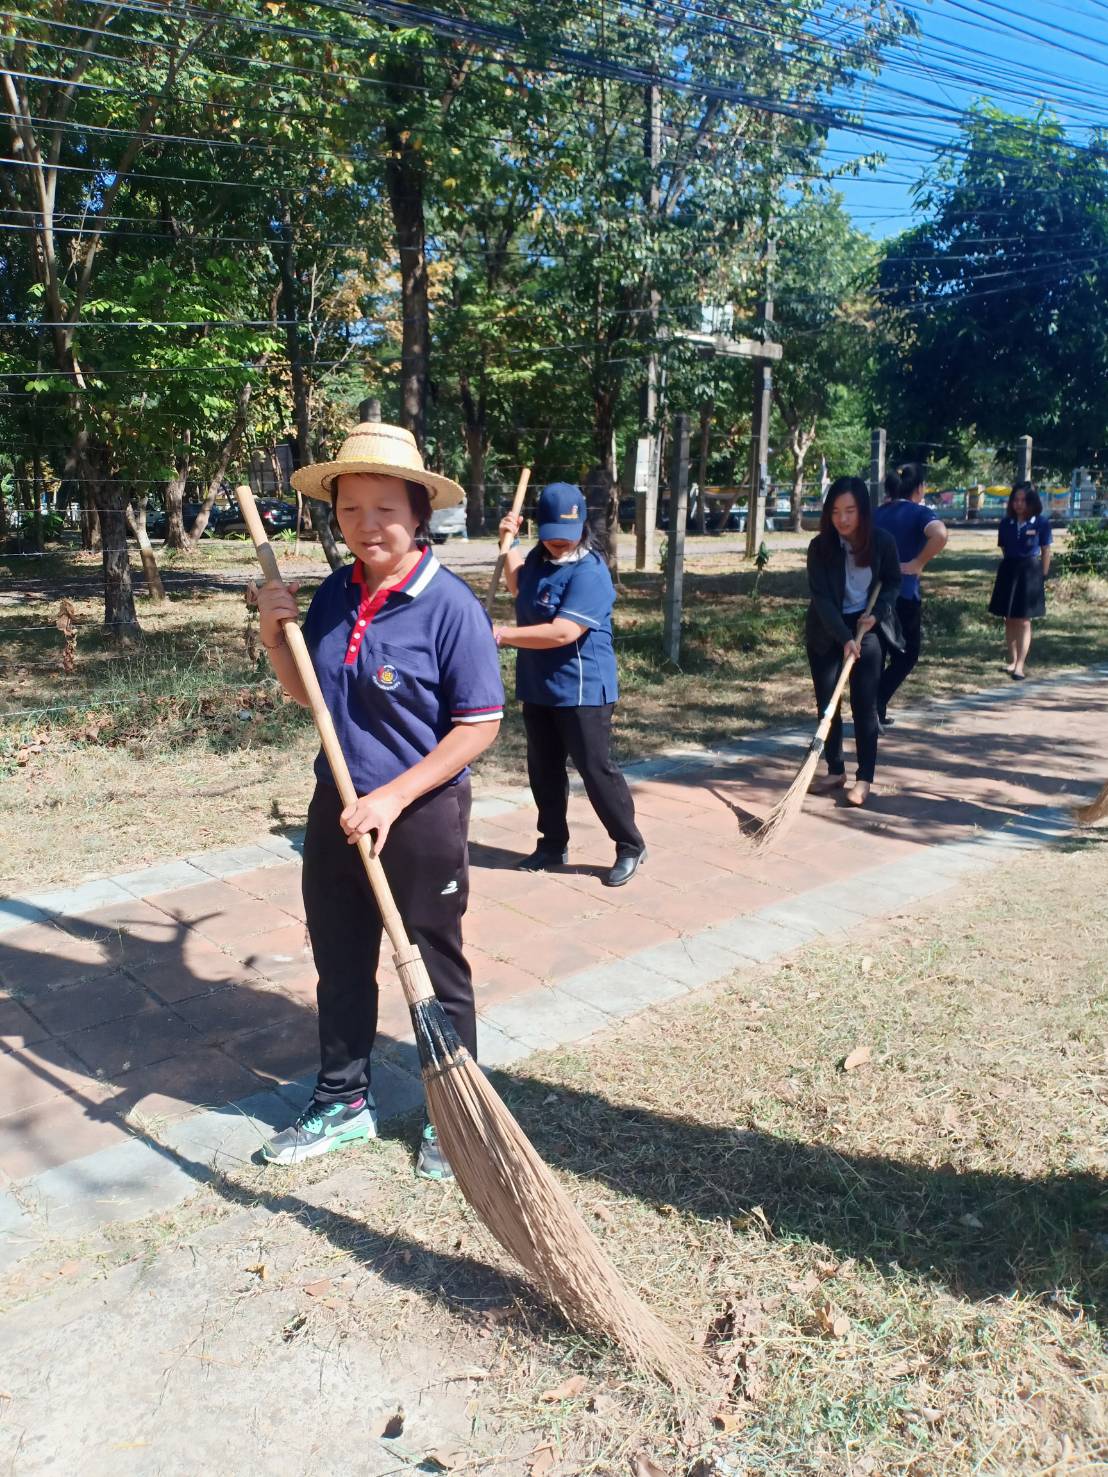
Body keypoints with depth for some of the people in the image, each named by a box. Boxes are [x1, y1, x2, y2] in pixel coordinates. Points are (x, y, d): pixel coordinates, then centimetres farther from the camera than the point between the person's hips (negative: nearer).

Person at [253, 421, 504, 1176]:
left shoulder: (449, 604, -17)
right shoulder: (334, 594, 1)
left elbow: (480, 724, -17)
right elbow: (306, 693, 13)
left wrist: (392, 798, -21)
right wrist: (275, 636, -6)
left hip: (424, 815, -6)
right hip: (336, 806, 6)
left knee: (435, 967, 11)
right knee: (340, 961, 18)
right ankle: (344, 1100, 38)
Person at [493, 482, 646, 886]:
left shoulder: (589, 572, -20)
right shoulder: (540, 556, 6)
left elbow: (563, 632, -30)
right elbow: (518, 588, 30)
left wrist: (501, 634, -24)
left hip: (582, 691, -8)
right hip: (538, 687, 8)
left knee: (596, 770, -3)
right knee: (543, 770, 15)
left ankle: (631, 847, 12)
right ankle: (553, 844, 29)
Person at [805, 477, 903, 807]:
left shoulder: (883, 541, -10)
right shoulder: (820, 546, -13)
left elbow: (893, 582, 5)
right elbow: (821, 596, -17)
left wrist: (876, 613, -12)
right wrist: (844, 637, -26)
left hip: (868, 625, -1)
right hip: (827, 631, 1)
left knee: (864, 703, -8)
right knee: (827, 702, 1)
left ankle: (864, 778, -5)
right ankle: (835, 770, 15)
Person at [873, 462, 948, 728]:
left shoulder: (877, 514, 11)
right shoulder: (919, 513, -7)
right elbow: (940, 535, -28)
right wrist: (919, 563, -17)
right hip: (904, 594, -6)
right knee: (907, 656, 9)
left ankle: (876, 712, 19)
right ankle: (873, 706, -5)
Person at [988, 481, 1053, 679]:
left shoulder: (1041, 523, -7)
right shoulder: (1006, 523, 1)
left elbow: (1046, 551, 0)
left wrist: (1042, 576, -1)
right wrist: (1013, 567, 7)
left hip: (1030, 573, -3)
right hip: (1008, 572, 4)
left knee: (1024, 621, -2)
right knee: (1009, 620, 9)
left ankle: (1019, 666, -2)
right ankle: (1012, 660, 21)